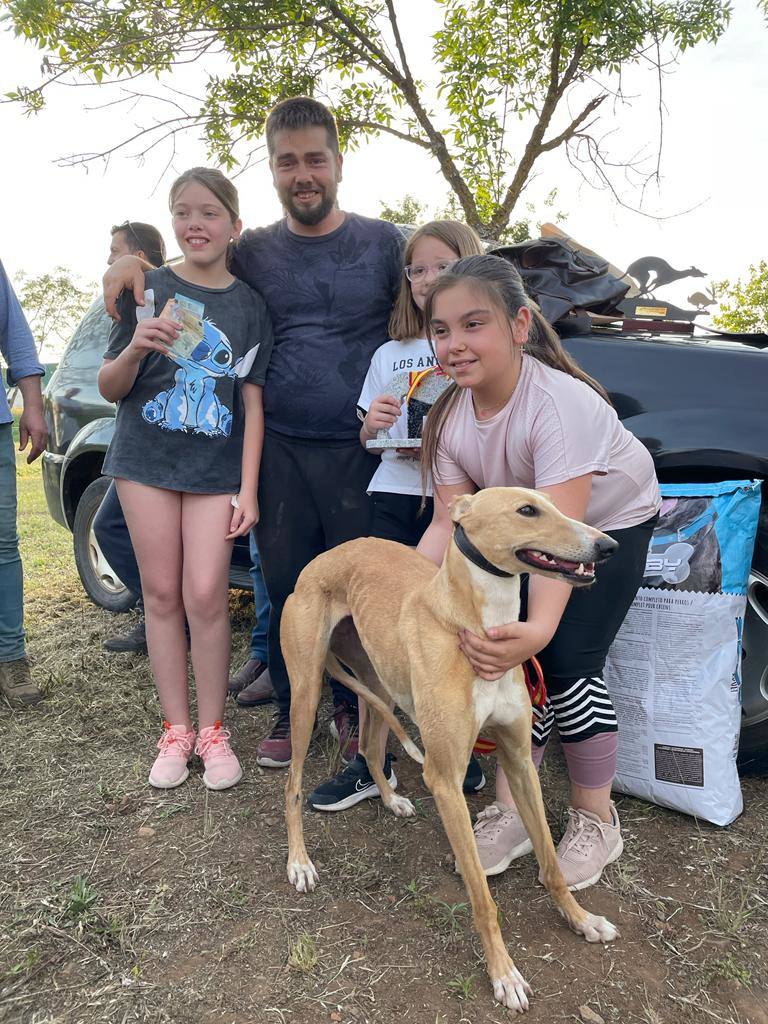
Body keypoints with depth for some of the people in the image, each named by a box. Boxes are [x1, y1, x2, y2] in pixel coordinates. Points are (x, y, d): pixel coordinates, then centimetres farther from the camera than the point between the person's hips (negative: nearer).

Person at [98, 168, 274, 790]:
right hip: (146, 460, 1)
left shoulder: (249, 305, 4)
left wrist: (249, 489, -5)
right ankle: (175, 730, 18)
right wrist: (137, 346, -19)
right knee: (162, 594, 5)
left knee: (206, 597, -6)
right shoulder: (148, 289, 2)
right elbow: (110, 389, 3)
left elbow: (253, 404, 2)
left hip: (217, 470, 0)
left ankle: (212, 731, 11)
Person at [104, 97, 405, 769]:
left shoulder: (383, 242, 5)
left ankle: (352, 704, 27)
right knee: (285, 582, 8)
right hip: (280, 449, 2)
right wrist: (134, 264, 1)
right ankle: (291, 708, 27)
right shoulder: (253, 253, 10)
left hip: (359, 447, -1)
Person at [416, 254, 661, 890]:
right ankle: (511, 809, 9)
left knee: (567, 664, -14)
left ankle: (595, 816, 10)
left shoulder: (559, 402, -35)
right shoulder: (452, 413, -16)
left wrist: (539, 627, -59)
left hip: (612, 522, -5)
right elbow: (450, 524, -14)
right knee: (512, 659, -9)